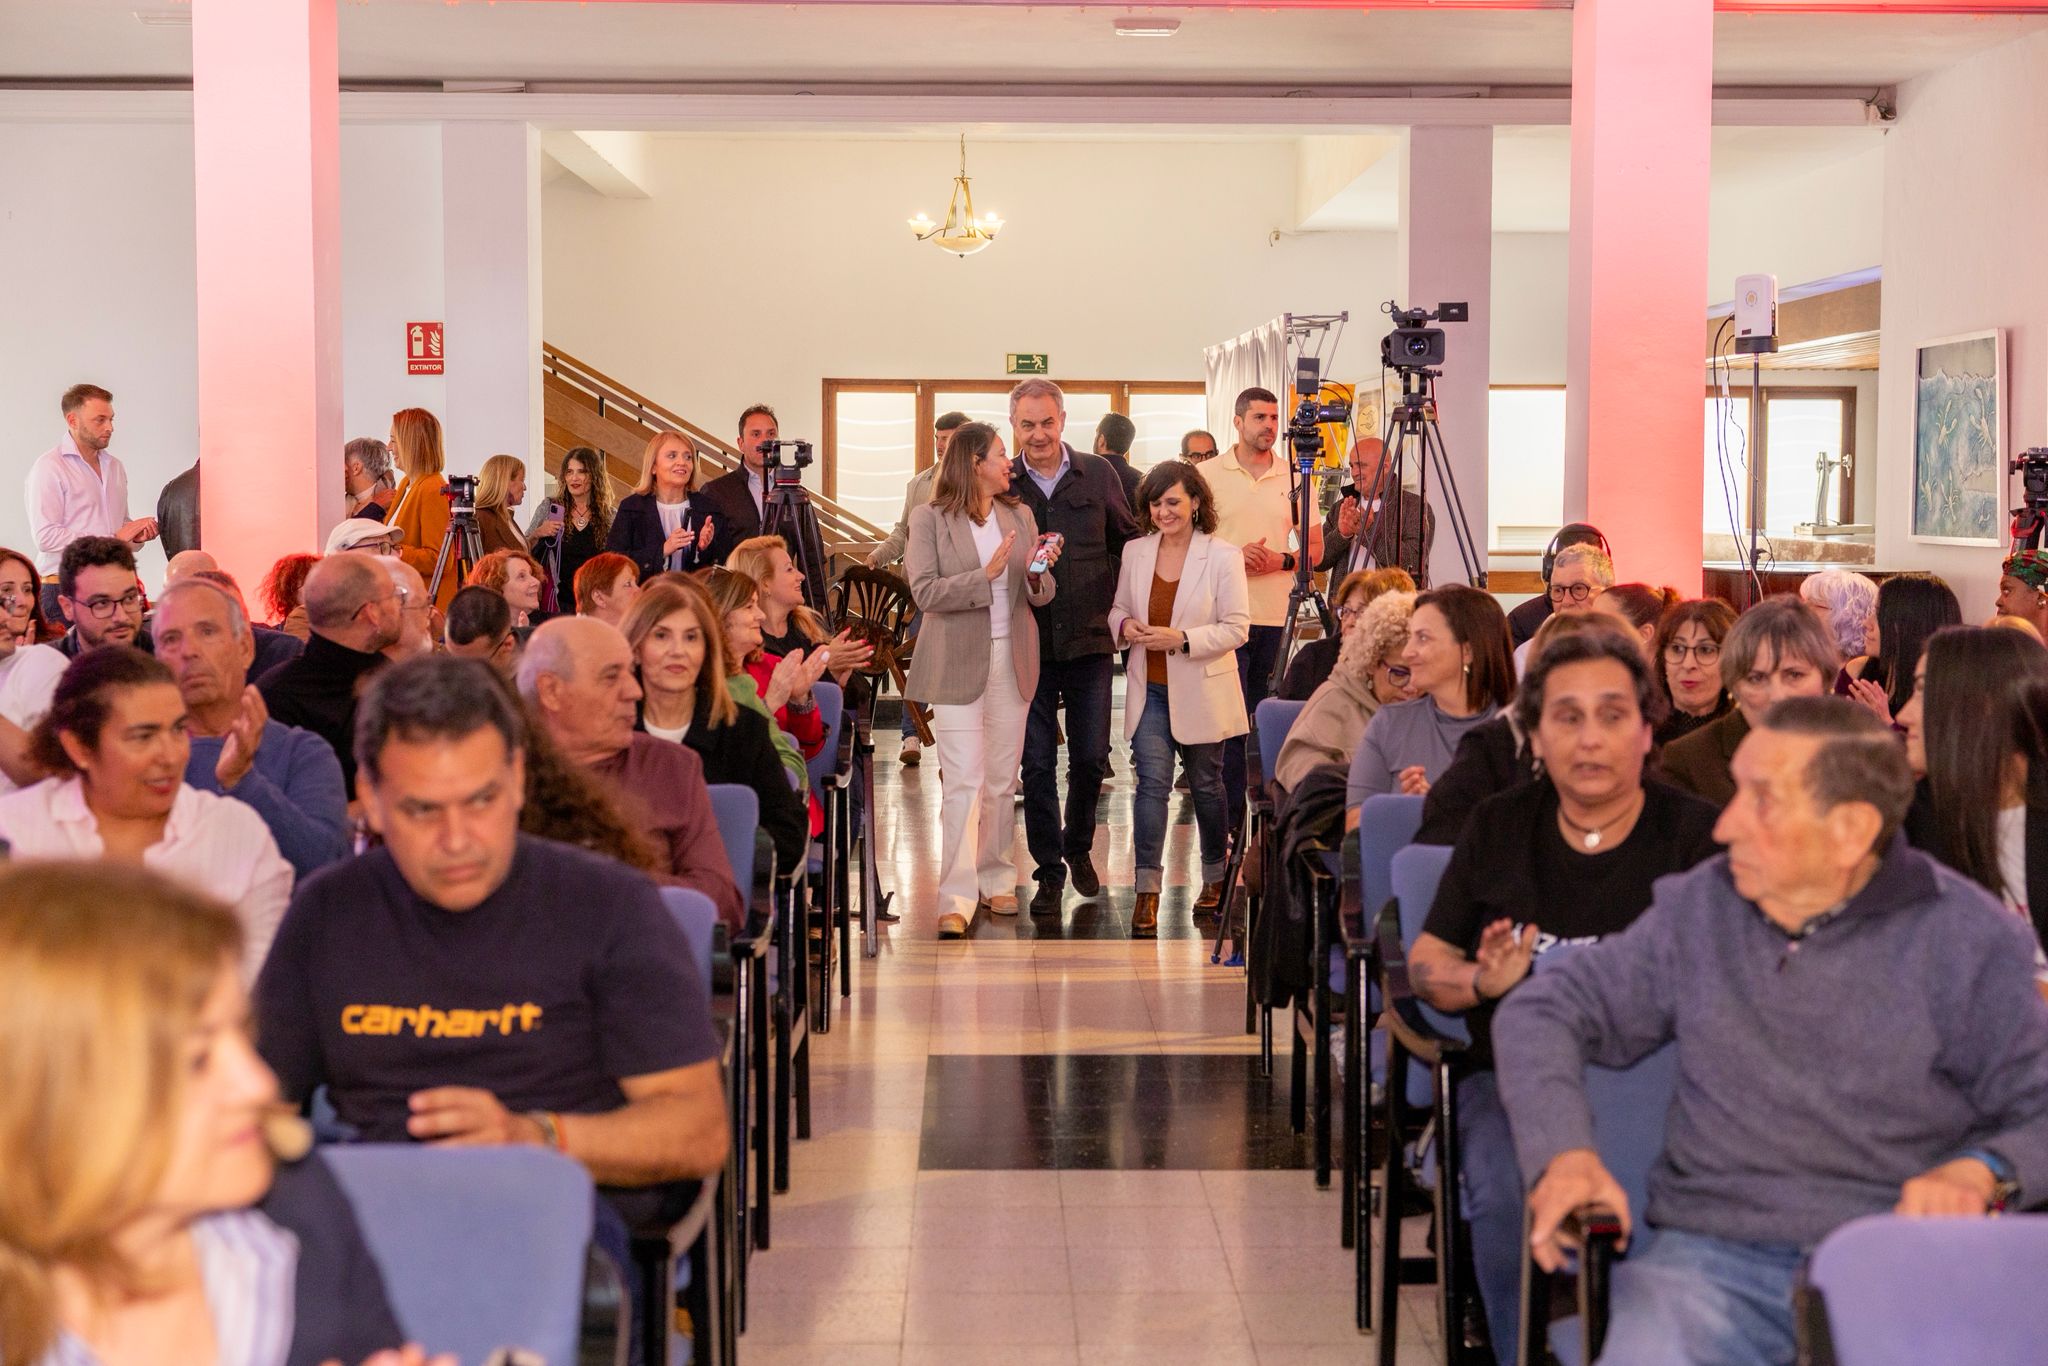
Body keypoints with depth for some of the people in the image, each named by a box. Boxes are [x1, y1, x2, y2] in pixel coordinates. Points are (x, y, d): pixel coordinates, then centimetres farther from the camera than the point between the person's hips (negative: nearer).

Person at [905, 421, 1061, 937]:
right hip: (957, 662, -5)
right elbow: (925, 591, -12)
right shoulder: (929, 519, -3)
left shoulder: (1020, 515, 11)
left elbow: (1039, 594, 12)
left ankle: (996, 879, 22)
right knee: (963, 781, -9)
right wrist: (986, 575, -21)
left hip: (1011, 660, 5)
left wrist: (1039, 573, -11)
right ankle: (957, 898, -8)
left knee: (1002, 779, 10)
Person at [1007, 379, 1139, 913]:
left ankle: (1079, 847, 31)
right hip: (1030, 643, -1)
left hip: (1090, 639, 1)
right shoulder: (1001, 484, 0)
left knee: (1091, 758, 7)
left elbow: (1127, 543, 11)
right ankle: (1049, 870, 15)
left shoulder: (1098, 475, 3)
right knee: (1037, 763, 3)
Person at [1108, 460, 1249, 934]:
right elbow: (1118, 609, 15)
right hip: (1149, 690, 2)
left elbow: (1236, 628, -10)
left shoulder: (1222, 556, -8)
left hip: (1201, 691, -2)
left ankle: (1215, 877, 32)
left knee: (1205, 784, 12)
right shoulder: (1134, 552, 5)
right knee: (1152, 779, -12)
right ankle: (1147, 889, -12)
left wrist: (1181, 639, -22)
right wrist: (1124, 626, -9)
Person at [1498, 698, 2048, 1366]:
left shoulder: (1967, 940, 3)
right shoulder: (1698, 909, 11)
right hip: (1707, 1252, 1)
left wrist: (1981, 1172, -19)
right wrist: (1562, 1152, -4)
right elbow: (1542, 1010, 14)